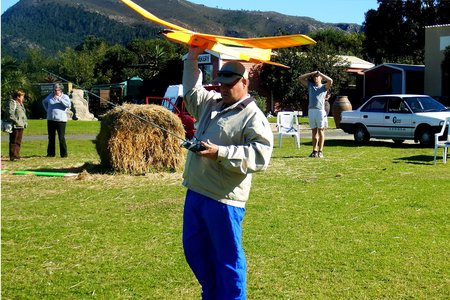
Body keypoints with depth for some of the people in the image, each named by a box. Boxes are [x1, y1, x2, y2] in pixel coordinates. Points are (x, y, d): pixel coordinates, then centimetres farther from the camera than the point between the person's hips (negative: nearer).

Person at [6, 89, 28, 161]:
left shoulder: (21, 104, 21)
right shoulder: (12, 103, -9)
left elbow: (24, 114, 28)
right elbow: (10, 114, -18)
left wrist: (25, 122, 15)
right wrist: (16, 121, -22)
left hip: (21, 126, 9)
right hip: (15, 126, -9)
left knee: (18, 142, 12)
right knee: (14, 142, -6)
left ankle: (17, 155, 18)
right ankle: (13, 156, -4)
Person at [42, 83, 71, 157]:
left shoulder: (65, 97, 0)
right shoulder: (50, 96, 11)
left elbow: (69, 105, -18)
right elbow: (44, 102, 30)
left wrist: (59, 99, -23)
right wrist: (47, 110, 17)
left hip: (61, 120, -4)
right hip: (50, 120, 4)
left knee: (61, 138, -7)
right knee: (51, 138, 10)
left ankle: (64, 154, 0)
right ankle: (51, 153, 18)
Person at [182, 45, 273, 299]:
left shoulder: (253, 117, -12)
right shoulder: (211, 102, 14)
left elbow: (260, 155, -22)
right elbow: (191, 91, 31)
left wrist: (221, 153, -27)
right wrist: (192, 60, 22)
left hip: (223, 199, -9)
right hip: (195, 192, 9)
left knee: (228, 258, 1)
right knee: (194, 249, 20)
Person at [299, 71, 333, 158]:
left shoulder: (324, 87, 10)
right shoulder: (310, 85, 20)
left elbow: (330, 80, -9)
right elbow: (301, 78, 17)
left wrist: (320, 73, 2)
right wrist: (312, 73, 13)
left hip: (320, 110, -4)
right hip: (311, 110, 4)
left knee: (321, 131, -3)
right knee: (314, 131, 6)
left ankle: (320, 151, -3)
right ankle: (315, 151, 8)